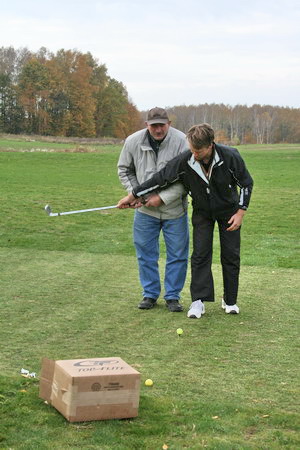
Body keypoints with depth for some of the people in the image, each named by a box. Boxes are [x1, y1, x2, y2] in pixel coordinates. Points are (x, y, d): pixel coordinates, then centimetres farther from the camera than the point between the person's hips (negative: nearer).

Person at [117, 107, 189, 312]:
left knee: (177, 255, 4)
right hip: (145, 210, 2)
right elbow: (124, 170, 10)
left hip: (174, 210, -2)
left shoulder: (182, 142, -16)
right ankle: (150, 294, 23)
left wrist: (162, 197, -19)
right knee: (146, 253, 8)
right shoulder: (133, 142, -7)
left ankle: (173, 296, 17)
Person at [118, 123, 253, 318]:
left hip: (228, 210, -1)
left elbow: (246, 183, -12)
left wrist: (241, 212, -15)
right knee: (200, 254, -7)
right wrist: (133, 196, -8)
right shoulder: (185, 161, -25)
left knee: (231, 256, 2)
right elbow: (161, 178, -13)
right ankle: (199, 301, -2)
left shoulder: (230, 156, -27)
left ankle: (230, 300, 15)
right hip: (202, 212, 1)